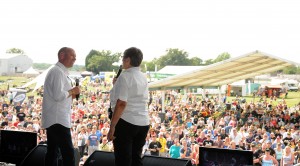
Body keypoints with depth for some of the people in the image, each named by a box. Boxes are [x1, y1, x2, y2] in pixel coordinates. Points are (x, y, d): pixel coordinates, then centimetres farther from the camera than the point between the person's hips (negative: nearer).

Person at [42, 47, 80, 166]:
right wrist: (72, 91, -9)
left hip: (53, 119, 11)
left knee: (52, 152, 13)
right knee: (68, 153, -9)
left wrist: (71, 94, 10)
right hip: (58, 120, -11)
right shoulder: (58, 72, -14)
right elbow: (58, 95, -23)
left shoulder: (60, 71, 18)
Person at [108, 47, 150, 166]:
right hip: (143, 123, 7)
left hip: (126, 122, -7)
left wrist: (112, 127, -17)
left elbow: (121, 104, -19)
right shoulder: (143, 78, 11)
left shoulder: (125, 76, -12)